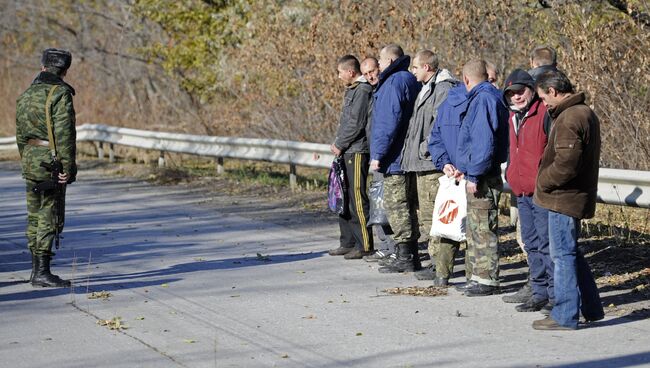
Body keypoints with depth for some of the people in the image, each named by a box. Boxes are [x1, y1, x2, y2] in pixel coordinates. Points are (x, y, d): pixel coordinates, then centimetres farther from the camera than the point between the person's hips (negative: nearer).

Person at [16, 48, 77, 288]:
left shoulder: (26, 95, 12)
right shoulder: (60, 94, -12)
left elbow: (20, 135, 16)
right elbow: (64, 134, -17)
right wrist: (67, 168, -15)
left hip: (30, 161, 7)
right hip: (52, 161, -7)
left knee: (35, 216, 13)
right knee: (49, 217, -5)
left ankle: (36, 270, 18)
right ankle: (42, 272, -8)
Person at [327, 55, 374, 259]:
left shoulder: (363, 91, -13)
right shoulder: (351, 90, 18)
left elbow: (357, 123, -19)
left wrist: (340, 145, -12)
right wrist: (337, 143, 12)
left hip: (357, 152, -10)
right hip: (346, 151, 10)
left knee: (357, 198, -8)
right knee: (344, 198, 13)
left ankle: (365, 245, -5)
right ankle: (348, 242, 19)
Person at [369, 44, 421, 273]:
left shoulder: (394, 83, -15)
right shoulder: (410, 81, 16)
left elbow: (389, 123, -20)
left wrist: (378, 154, -17)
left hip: (395, 158, -10)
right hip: (408, 158, 10)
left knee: (396, 206, -7)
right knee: (408, 206, 13)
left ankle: (405, 257, -6)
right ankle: (410, 255, 18)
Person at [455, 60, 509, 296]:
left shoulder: (482, 100, -15)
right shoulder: (488, 97, 16)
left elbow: (483, 142, -23)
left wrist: (474, 175, -21)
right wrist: (465, 168, 25)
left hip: (483, 179, -10)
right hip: (478, 175, 10)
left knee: (483, 229, -6)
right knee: (475, 228, 16)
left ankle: (489, 281, -2)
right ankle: (481, 276, 23)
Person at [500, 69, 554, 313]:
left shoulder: (545, 114, -11)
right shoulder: (513, 118, 16)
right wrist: (512, 176, 21)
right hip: (522, 192, 9)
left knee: (547, 243, -6)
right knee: (531, 244, 13)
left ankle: (556, 295, -1)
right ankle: (540, 292, 20)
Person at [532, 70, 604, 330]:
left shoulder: (569, 119, -20)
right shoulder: (586, 113, 14)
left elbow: (566, 163, -26)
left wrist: (543, 182, -11)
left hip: (564, 199, -10)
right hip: (578, 196, 10)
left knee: (563, 255, -3)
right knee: (571, 253, 19)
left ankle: (565, 316, 2)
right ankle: (591, 309, 26)